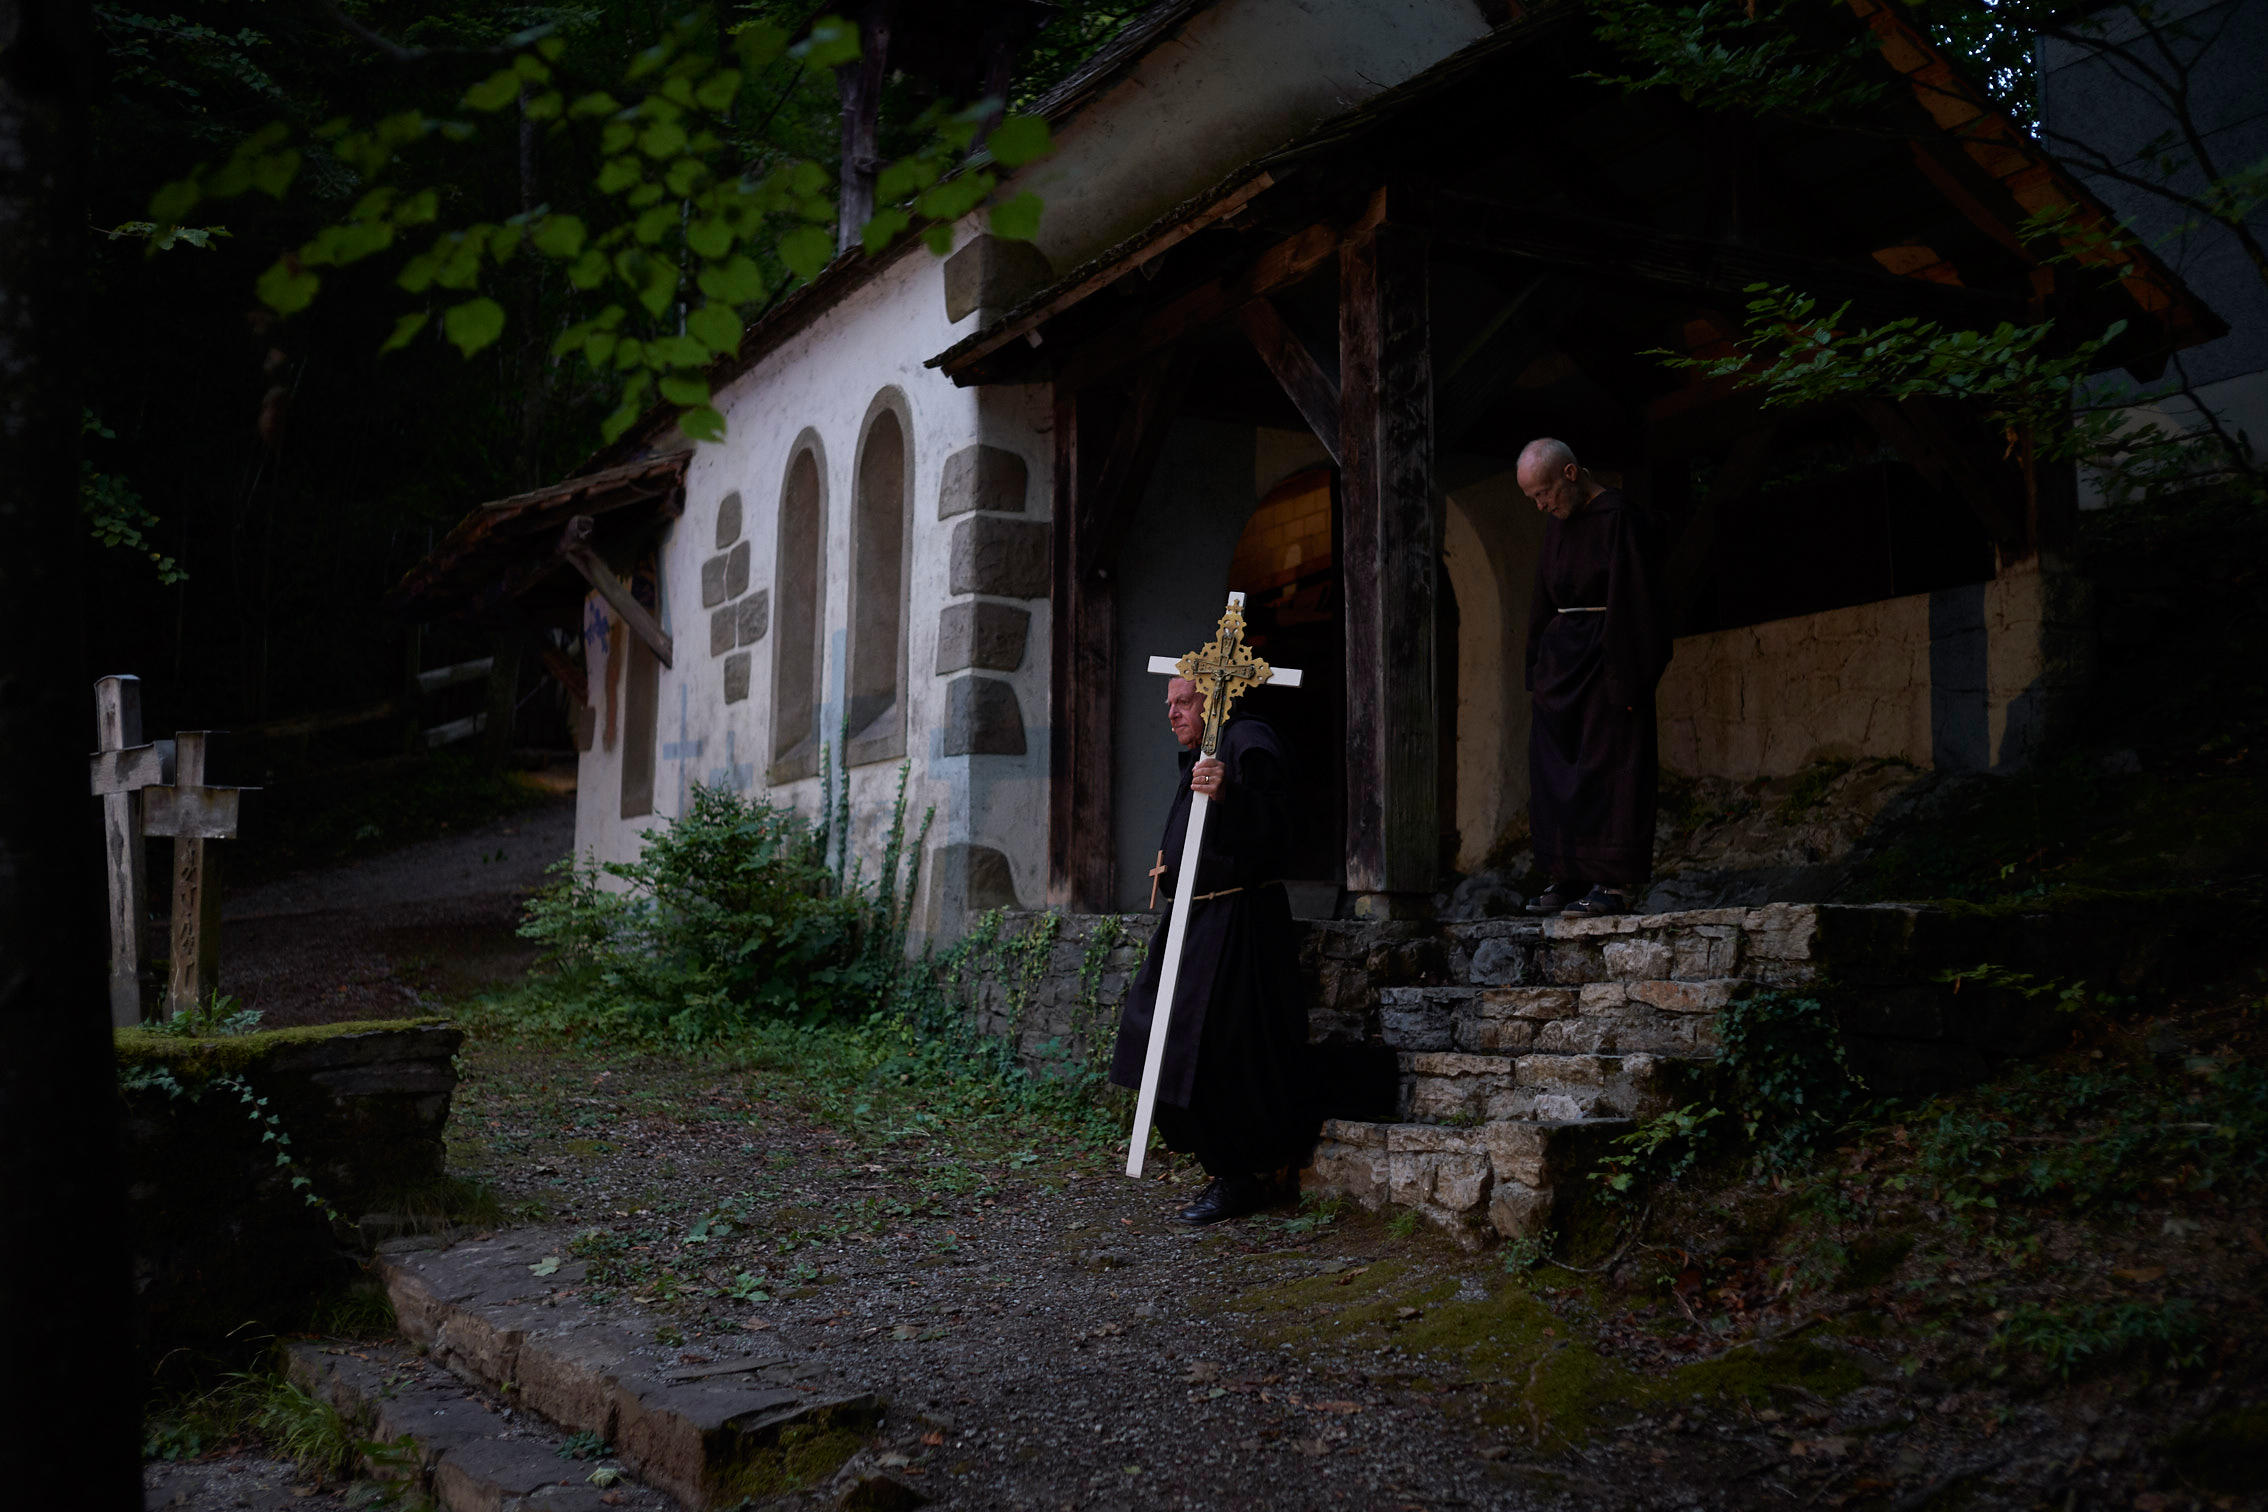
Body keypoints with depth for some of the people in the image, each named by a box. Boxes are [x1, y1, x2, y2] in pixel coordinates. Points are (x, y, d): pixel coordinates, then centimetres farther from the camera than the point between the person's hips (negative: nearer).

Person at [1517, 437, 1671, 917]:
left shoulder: (1620, 519, -13)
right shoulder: (1558, 523, 12)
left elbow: (1632, 603, -17)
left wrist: (1626, 680, -20)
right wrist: (1537, 668, 13)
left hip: (1607, 659, -8)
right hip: (1562, 659, 8)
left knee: (1608, 765, -7)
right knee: (1554, 766, 6)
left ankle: (1616, 882, -5)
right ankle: (1568, 876, 11)